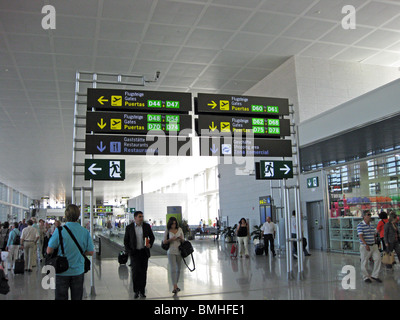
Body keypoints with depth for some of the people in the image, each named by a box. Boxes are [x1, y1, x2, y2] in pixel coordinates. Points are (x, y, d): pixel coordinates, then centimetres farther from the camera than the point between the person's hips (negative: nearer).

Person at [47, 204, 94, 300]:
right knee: (77, 297, 14)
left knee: (61, 297, 10)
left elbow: (49, 251, -9)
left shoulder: (59, 231, -13)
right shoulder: (85, 232, -6)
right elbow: (91, 252, 0)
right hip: (78, 271, 2)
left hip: (62, 272, -2)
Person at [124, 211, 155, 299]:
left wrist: (150, 244, -8)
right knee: (135, 270, -12)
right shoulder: (129, 228, -2)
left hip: (144, 252, 2)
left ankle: (142, 291, 18)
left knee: (143, 272, 6)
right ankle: (136, 291, 2)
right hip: (134, 252, -2)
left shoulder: (147, 226, 2)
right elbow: (126, 241, 5)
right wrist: (128, 251, -6)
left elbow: (152, 237, 11)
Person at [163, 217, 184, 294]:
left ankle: (175, 285, 25)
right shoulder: (167, 231, -2)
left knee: (178, 269, 10)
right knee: (173, 269, -12)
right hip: (171, 252, -3)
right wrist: (171, 239, -19)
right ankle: (175, 287, -14)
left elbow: (183, 240, 10)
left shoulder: (180, 229, 4)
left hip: (179, 251, 3)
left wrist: (181, 238, -13)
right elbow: (164, 242, -1)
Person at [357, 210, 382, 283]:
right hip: (365, 246, -6)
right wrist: (366, 245, -27)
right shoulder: (360, 225, -10)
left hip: (373, 246, 6)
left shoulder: (371, 225, 12)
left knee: (378, 258, -3)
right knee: (364, 262, 1)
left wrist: (375, 244, 16)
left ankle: (375, 275, 10)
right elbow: (360, 236, -19)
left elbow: (374, 235, 20)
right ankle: (366, 277, 15)